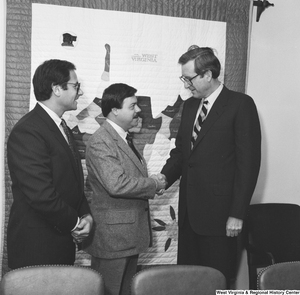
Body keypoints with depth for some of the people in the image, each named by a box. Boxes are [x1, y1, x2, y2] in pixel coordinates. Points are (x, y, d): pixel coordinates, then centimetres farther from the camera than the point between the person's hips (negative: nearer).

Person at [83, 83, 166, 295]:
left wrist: (150, 188, 2)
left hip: (131, 232, 9)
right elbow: (117, 184, -28)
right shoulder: (100, 142, -18)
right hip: (112, 235, -9)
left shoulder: (124, 138, 13)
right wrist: (154, 185, -16)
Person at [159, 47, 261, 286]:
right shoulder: (190, 105, 13)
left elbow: (248, 161, -11)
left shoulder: (241, 104, -7)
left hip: (219, 213, -6)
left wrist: (238, 213, -13)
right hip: (189, 210, 6)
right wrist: (166, 176, -2)